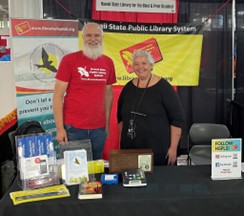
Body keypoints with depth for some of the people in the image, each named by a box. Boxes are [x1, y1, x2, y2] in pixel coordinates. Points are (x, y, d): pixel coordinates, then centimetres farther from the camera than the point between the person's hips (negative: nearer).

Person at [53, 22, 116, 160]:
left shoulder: (108, 62, 6)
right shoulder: (69, 60, -6)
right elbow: (58, 95, -6)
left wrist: (107, 123, 11)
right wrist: (59, 128, -10)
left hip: (99, 129, 4)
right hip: (73, 128, -3)